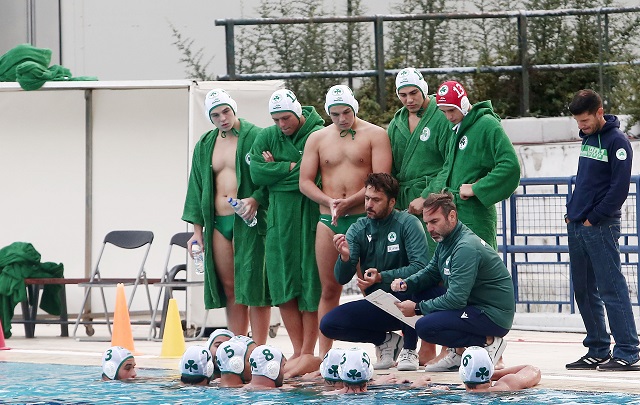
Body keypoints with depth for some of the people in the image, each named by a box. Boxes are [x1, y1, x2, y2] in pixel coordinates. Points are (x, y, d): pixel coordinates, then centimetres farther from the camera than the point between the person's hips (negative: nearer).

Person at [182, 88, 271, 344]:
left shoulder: (255, 137, -2)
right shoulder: (204, 146, 16)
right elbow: (196, 187, 18)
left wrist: (255, 200, -20)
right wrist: (197, 229, 13)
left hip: (249, 221, -5)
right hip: (217, 223, 5)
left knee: (252, 284, -7)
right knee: (230, 289, 6)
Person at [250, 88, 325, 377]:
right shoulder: (267, 137, 11)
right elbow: (256, 172, -1)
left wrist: (277, 170, -8)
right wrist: (292, 168, -9)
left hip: (310, 218, -5)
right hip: (279, 218, 5)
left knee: (310, 284, -4)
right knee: (283, 285, 3)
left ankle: (308, 353, -1)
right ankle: (298, 352, 8)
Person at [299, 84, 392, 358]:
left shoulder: (375, 135, 2)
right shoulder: (317, 139, 13)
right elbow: (305, 181, 9)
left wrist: (348, 202, -15)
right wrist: (329, 202, -8)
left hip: (364, 219, -3)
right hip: (328, 221, 3)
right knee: (329, 289, 4)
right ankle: (324, 354, 6)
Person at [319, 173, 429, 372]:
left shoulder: (407, 223, -10)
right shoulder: (358, 230, 2)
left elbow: (420, 266, -22)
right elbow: (342, 279, -3)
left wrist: (382, 277, -31)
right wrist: (345, 258, -25)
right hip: (376, 305, 4)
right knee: (328, 324, -15)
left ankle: (409, 350, -16)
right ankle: (386, 340, 7)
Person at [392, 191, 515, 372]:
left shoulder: (466, 247, -23)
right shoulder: (446, 240, 8)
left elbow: (456, 299, -26)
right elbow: (431, 273, 22)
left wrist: (417, 308, -15)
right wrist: (406, 284, 1)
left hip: (494, 316, -10)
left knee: (425, 327, -22)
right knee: (417, 292, 8)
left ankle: (488, 342, -7)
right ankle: (459, 352, 8)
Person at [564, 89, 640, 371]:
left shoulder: (616, 141, -9)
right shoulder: (587, 139, 17)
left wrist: (593, 218, -14)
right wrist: (571, 213, 12)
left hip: (601, 228, -8)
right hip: (577, 226, 8)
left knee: (612, 289, -9)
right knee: (584, 291, 9)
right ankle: (597, 351, 16)